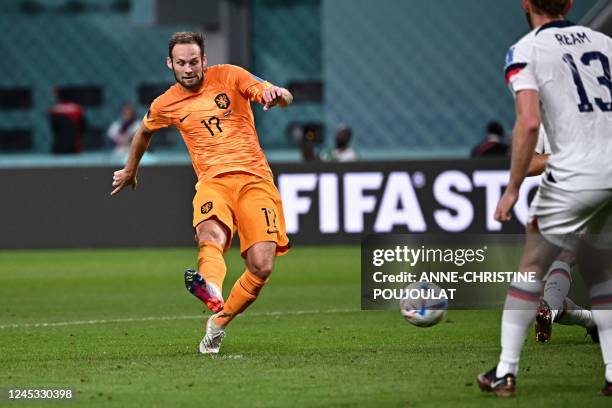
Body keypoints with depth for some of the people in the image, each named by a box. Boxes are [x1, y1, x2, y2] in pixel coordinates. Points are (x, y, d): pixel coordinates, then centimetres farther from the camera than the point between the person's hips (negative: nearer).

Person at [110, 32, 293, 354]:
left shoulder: (229, 76, 5)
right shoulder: (165, 105, 11)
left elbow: (285, 98, -1)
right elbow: (144, 131, 33)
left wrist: (276, 94, -25)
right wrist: (130, 171, 46)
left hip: (254, 178, 0)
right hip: (212, 181, 0)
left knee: (261, 267, -15)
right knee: (210, 235, -36)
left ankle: (218, 323, 6)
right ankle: (212, 292, -68)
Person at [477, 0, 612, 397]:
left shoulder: (525, 50, -1)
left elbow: (529, 122, -14)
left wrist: (513, 189, -9)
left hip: (575, 178, -5)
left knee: (531, 267, 9)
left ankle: (506, 372, 8)